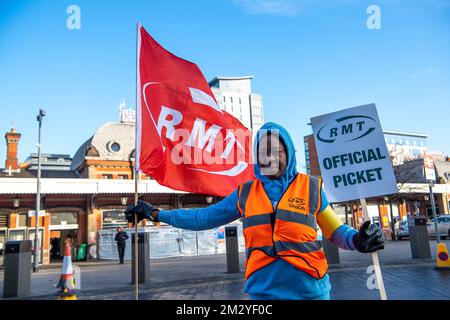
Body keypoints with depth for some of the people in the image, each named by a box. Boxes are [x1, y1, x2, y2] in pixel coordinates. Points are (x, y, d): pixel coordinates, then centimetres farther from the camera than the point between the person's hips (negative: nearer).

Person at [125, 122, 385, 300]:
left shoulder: (311, 187, 1)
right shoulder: (245, 193, 6)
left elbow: (335, 230, 6)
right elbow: (205, 217, 11)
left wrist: (358, 239, -16)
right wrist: (156, 214, 9)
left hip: (309, 289, -1)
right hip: (262, 291, 1)